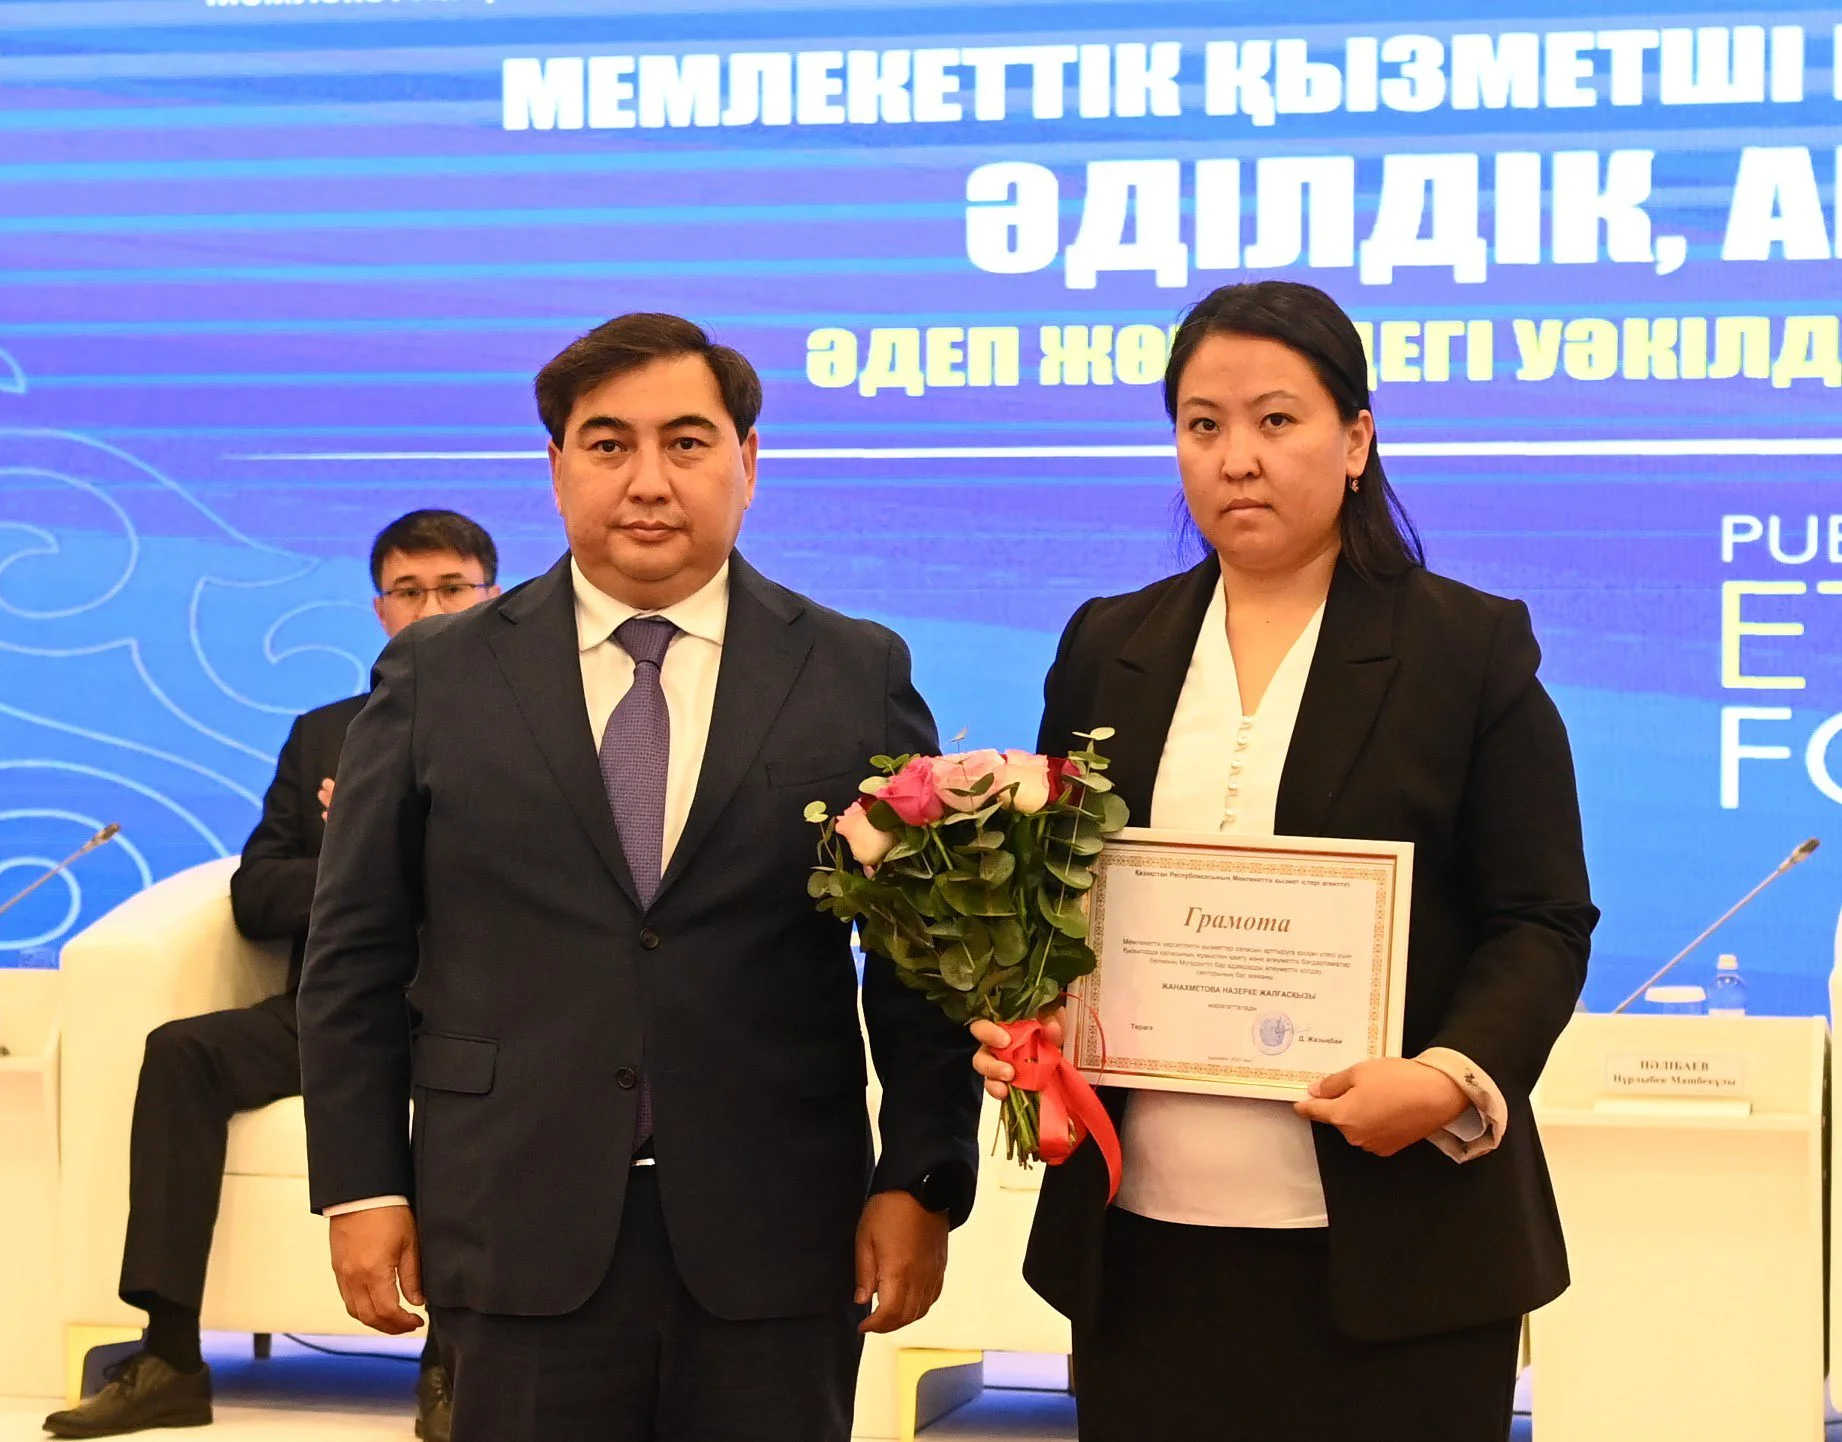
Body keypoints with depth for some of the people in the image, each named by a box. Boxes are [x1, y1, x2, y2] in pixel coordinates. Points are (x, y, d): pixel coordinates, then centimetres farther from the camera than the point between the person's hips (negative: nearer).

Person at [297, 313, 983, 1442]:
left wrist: (922, 1182, -2)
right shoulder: (435, 680, 6)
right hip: (520, 1242, 0)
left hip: (773, 1248, 0)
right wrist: (362, 1187, 1)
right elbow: (355, 956, 6)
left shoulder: (857, 676, 5)